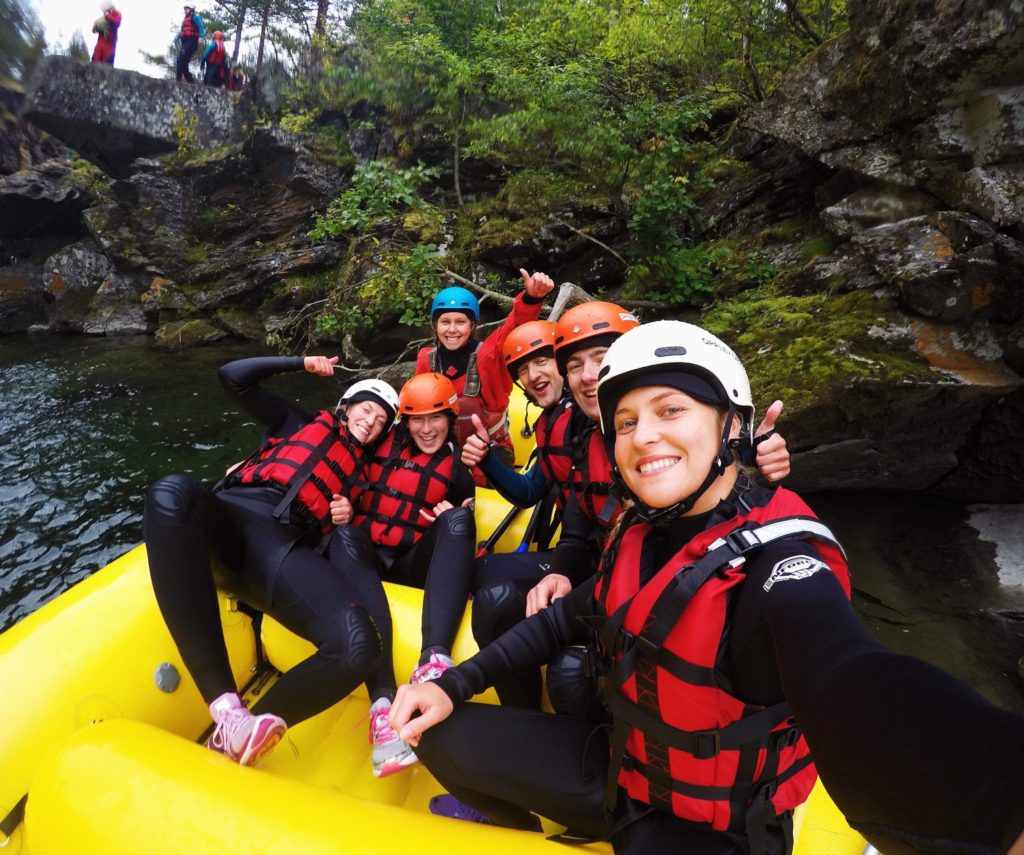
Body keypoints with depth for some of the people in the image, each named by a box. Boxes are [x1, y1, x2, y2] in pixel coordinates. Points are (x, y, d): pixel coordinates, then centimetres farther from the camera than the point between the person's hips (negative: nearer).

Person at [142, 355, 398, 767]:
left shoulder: (364, 471, 30)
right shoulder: (300, 422, 27)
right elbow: (234, 377, 22)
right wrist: (301, 362, 23)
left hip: (287, 548, 1)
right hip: (233, 518, 0)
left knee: (358, 649, -31)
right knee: (173, 492, -41)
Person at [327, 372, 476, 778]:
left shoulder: (458, 467, 12)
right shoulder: (382, 443, 10)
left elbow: (464, 528, 18)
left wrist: (454, 516, -5)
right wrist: (340, 512, -8)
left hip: (415, 565, 0)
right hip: (364, 555, 1)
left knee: (458, 519, -27)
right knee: (345, 536, -33)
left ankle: (435, 657, -45)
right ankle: (383, 699, -47)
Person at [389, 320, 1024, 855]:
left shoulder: (777, 564, -28)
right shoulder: (644, 531, -7)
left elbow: (858, 707, -49)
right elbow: (571, 618, 5)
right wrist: (456, 684, -2)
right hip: (620, 769, 6)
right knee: (442, 736, 4)